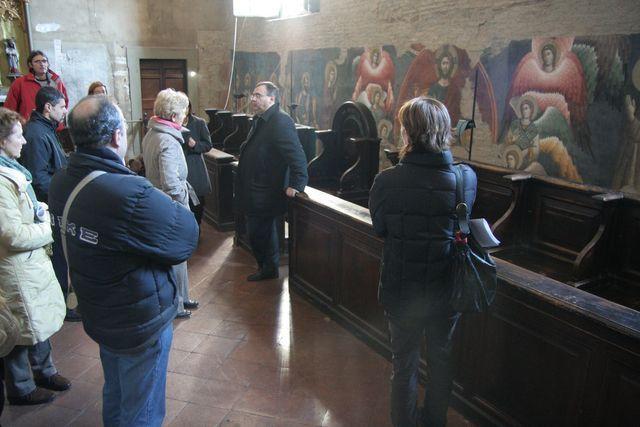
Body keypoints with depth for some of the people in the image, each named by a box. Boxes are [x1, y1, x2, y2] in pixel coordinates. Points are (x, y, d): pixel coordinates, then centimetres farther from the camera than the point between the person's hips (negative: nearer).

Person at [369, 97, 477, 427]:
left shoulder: (387, 181, -22)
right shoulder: (467, 178, -16)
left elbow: (379, 229, -6)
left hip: (401, 291, -2)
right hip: (447, 290, 2)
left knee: (404, 364, 19)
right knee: (441, 359, 25)